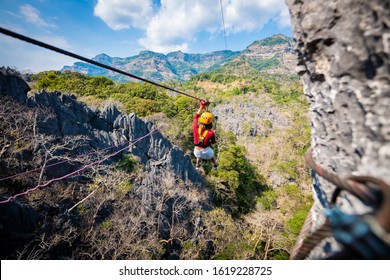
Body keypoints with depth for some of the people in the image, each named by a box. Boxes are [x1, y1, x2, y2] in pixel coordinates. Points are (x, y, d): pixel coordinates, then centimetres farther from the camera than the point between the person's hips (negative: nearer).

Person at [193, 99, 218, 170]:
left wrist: (202, 106, 3)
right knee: (212, 155, 36)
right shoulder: (211, 133, -27)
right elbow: (214, 142, -6)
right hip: (206, 152, -2)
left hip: (197, 151, 2)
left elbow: (196, 116, -5)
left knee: (199, 156, 40)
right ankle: (215, 165, 64)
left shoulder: (195, 128, -22)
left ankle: (197, 165, 67)